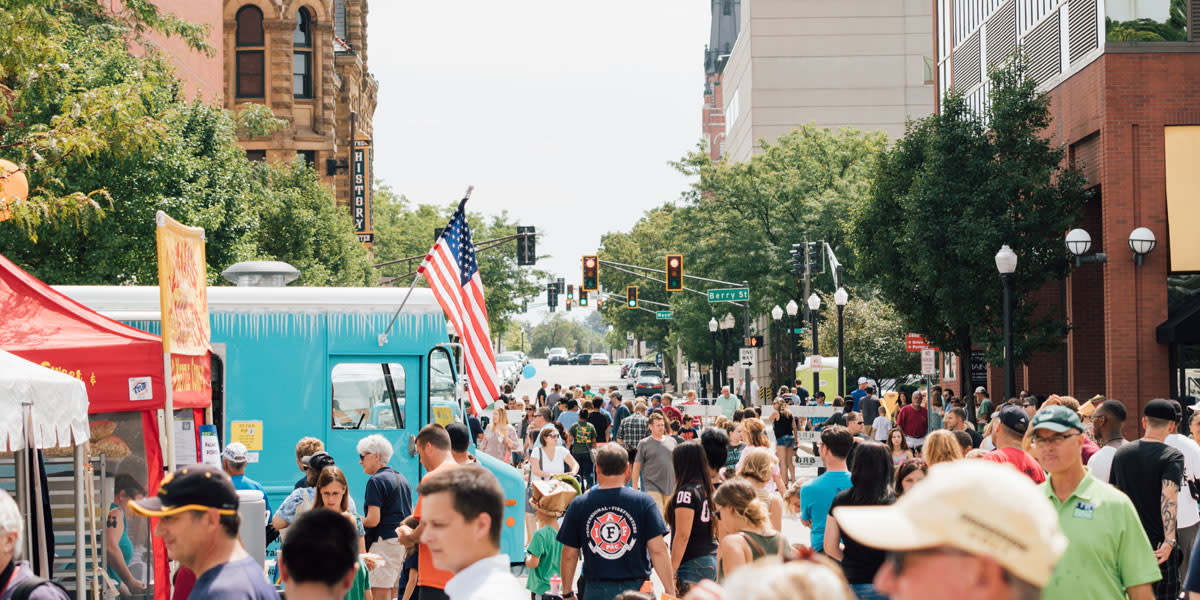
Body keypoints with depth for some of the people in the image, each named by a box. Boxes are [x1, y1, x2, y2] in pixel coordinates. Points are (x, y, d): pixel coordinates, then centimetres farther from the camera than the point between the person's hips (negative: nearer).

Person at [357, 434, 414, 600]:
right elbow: (411, 516, 22)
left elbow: (373, 520, -16)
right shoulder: (402, 479, 17)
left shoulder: (376, 481, -10)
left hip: (385, 542, -9)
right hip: (403, 541, 9)